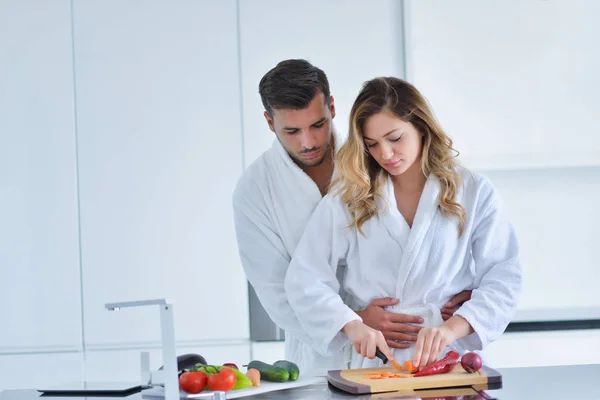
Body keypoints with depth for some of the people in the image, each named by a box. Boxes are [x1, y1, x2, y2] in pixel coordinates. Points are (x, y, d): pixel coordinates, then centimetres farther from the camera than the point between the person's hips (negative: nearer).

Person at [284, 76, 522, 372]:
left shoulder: (474, 192, 7)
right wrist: (350, 323, -14)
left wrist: (452, 327, -16)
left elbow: (503, 278, 0)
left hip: (451, 358, 0)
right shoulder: (346, 197, 8)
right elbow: (304, 279, 3)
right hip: (374, 364, 0)